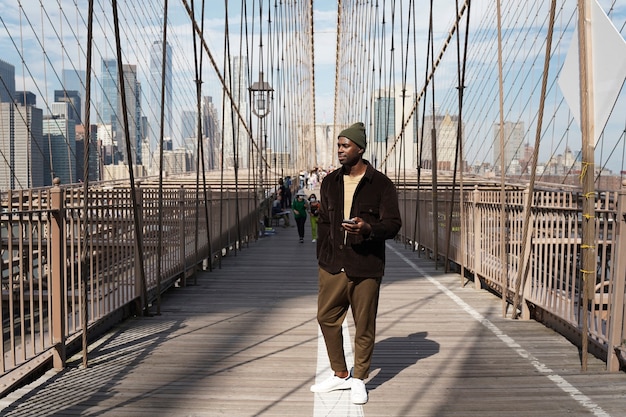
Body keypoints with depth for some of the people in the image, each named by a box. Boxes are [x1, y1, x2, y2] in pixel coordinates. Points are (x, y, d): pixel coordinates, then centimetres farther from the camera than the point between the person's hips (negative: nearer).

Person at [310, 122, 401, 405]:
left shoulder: (381, 184, -4)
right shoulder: (330, 182, 10)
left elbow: (393, 224, -5)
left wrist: (368, 228, -25)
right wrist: (322, 259, 12)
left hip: (366, 268, -4)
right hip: (332, 266, 5)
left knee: (364, 325, 5)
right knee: (326, 318, 9)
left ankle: (359, 379, 24)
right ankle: (340, 374, 27)